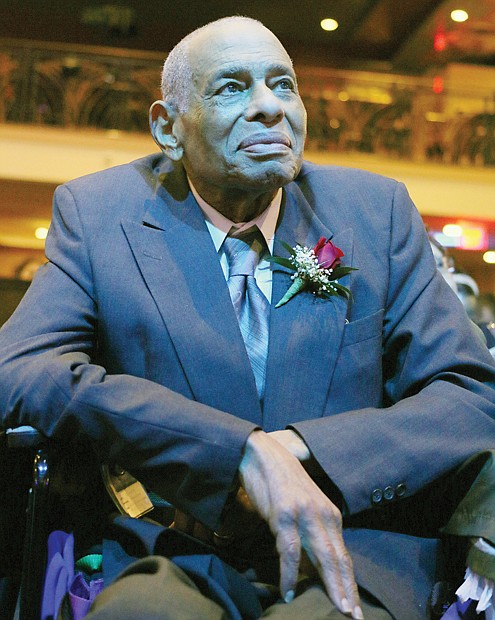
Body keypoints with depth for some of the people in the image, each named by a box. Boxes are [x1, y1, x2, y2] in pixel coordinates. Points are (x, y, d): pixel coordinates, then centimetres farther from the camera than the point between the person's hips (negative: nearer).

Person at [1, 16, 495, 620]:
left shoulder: (377, 212, 8)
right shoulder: (97, 213, 4)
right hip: (184, 560, 0)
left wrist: (302, 451, -16)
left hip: (354, 554, 1)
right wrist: (244, 452, -22)